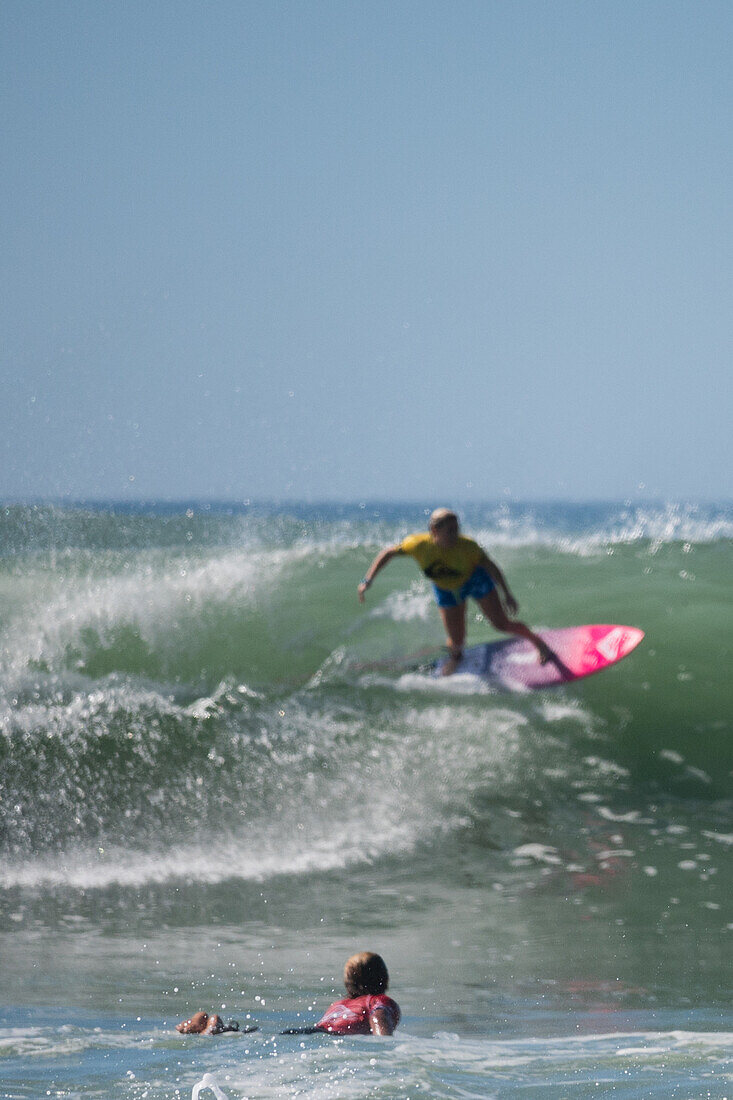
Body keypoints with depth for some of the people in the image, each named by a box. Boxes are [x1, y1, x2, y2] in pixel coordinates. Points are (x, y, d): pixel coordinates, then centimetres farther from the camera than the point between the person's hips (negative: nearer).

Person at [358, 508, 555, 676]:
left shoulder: (467, 546, -35)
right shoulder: (419, 544, -32)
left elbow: (491, 567, -21)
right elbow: (387, 554, -17)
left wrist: (506, 594, -19)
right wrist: (367, 580, -22)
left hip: (476, 580, -2)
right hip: (446, 590, 2)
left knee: (502, 624, -4)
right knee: (456, 641, 3)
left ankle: (537, 641, 25)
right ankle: (455, 657, 42)